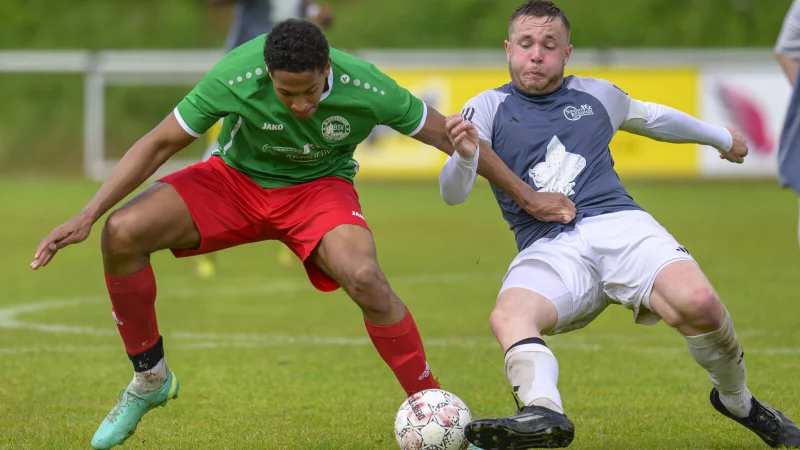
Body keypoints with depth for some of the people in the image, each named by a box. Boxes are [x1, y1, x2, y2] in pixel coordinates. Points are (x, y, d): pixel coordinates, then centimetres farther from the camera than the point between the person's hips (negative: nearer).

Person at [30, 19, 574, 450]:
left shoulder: (365, 88, -28)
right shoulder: (234, 78, -29)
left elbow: (448, 136, -12)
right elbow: (160, 144, -16)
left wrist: (528, 196, -4)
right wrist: (86, 216, -20)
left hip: (319, 189, -1)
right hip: (235, 179, 2)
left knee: (364, 277, -34)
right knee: (122, 233, -21)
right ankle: (149, 377, 2)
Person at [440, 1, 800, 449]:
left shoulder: (597, 95, 21)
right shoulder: (488, 108, 11)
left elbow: (653, 117, 42)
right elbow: (453, 193, 0)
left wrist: (721, 136, 56)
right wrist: (464, 158, -24)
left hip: (620, 224, 1)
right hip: (547, 249, -1)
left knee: (698, 303, -26)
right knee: (509, 316, -35)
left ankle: (737, 401, 0)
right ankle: (544, 414, -57)